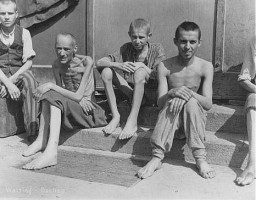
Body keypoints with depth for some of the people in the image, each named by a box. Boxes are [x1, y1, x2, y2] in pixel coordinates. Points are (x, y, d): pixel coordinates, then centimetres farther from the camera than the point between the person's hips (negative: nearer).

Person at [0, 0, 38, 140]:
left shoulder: (24, 33, 6)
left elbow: (28, 63, -1)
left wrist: (12, 80, -15)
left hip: (19, 73, 1)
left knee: (29, 79, -34)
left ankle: (32, 127, -39)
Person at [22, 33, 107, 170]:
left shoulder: (86, 61, -12)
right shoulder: (57, 65, 4)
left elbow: (78, 96, -20)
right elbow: (60, 91, 1)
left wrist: (51, 86, -23)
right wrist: (77, 99, -18)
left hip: (87, 111, -5)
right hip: (69, 107, 5)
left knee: (53, 97, -27)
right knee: (48, 95, -20)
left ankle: (51, 152, -40)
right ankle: (42, 141, -21)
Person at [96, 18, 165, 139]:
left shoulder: (156, 49, -1)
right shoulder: (126, 49, 5)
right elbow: (99, 63, -4)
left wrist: (143, 67, -21)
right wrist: (119, 65, -22)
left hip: (150, 95, -3)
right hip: (129, 92, 4)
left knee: (140, 72, -32)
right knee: (106, 71, -16)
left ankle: (132, 121, -31)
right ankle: (115, 116, -14)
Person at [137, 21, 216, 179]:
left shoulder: (205, 67, -5)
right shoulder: (165, 67, -5)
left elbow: (208, 104, -11)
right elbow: (160, 102, -9)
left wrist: (189, 92, -29)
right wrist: (173, 93, -30)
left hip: (195, 119, 0)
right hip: (170, 120, 0)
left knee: (190, 101, -30)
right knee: (176, 101, -31)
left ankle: (200, 158, -23)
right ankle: (157, 157, -29)